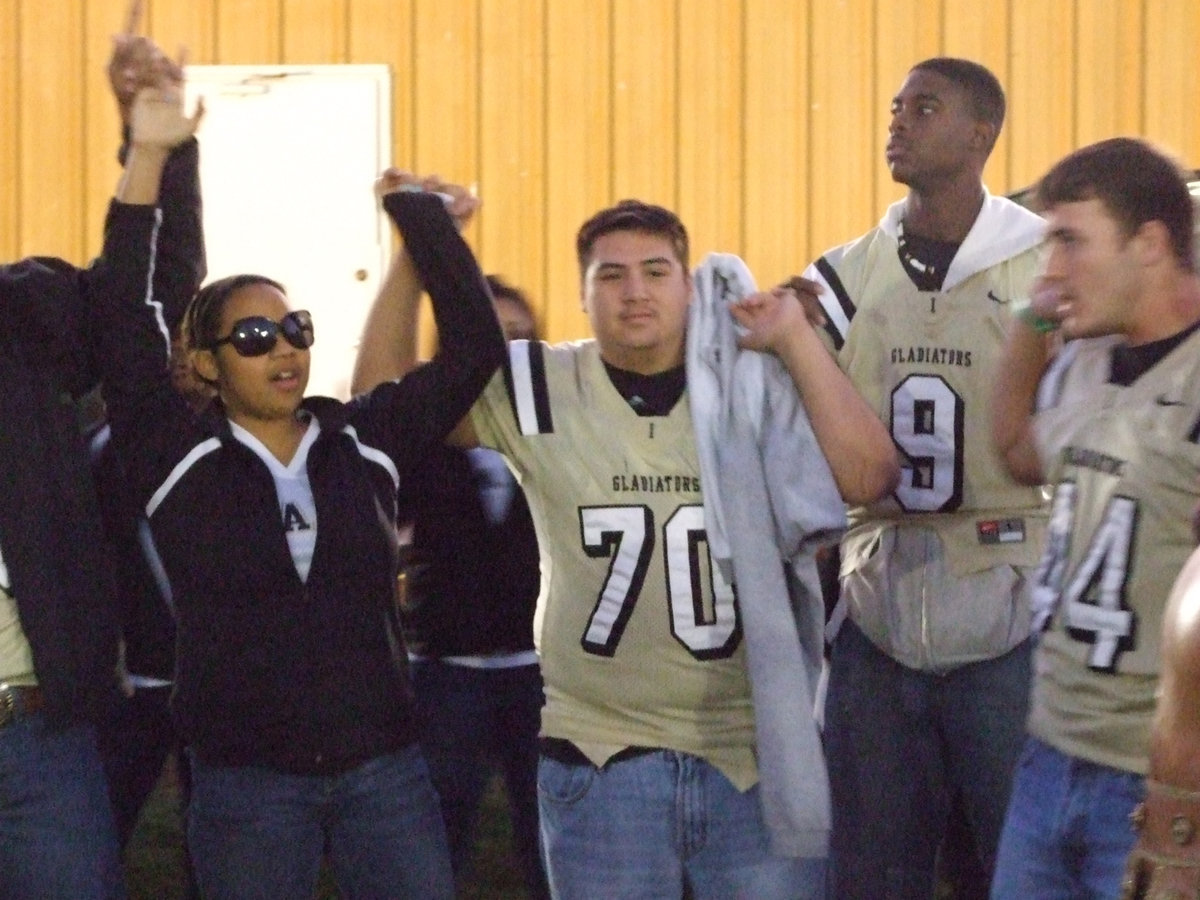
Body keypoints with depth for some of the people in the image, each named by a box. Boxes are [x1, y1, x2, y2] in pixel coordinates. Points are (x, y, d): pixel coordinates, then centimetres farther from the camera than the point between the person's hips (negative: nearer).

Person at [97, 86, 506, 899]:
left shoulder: (365, 440, 4)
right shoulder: (179, 458, -2)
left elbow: (475, 344, 2)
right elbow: (122, 326, -10)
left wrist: (416, 207, -3)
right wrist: (147, 160, -14)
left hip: (386, 770, 2)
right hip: (245, 781, -2)